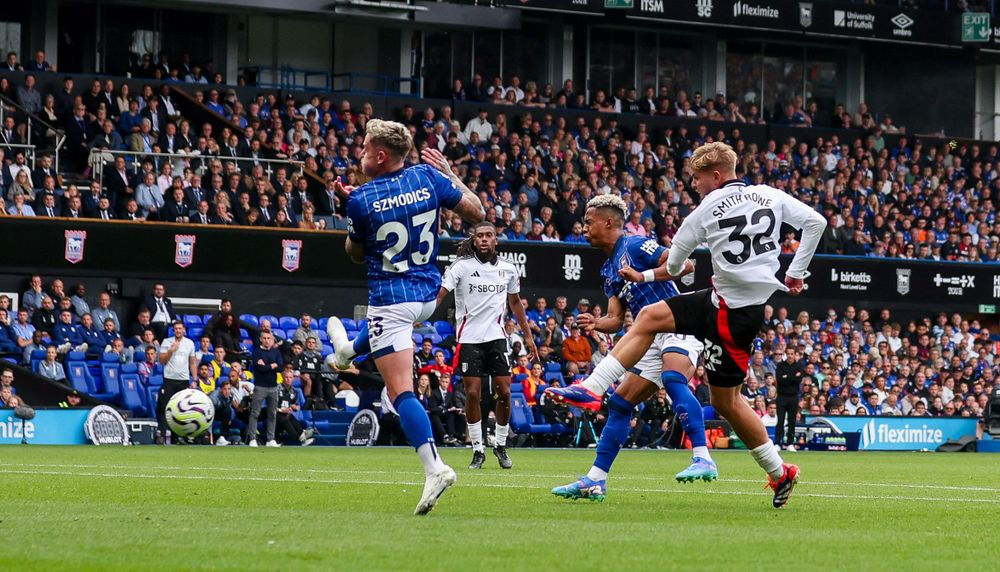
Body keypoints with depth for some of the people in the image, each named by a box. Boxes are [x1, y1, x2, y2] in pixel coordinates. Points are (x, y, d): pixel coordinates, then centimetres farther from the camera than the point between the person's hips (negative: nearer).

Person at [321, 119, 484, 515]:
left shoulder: (361, 199, -13)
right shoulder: (429, 178, -6)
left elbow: (356, 254, 3)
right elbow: (477, 212, 5)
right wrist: (451, 174, 16)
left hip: (389, 298, -6)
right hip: (428, 293, 6)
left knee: (400, 391, -9)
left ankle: (434, 467, -25)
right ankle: (347, 352, 72)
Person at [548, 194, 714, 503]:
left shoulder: (635, 246, -6)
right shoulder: (609, 269, 20)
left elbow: (685, 264, -15)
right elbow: (616, 319, 16)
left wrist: (644, 276, -21)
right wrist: (595, 324, -6)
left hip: (677, 326, -9)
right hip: (653, 341, 10)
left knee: (673, 380, -35)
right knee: (618, 404, 6)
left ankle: (703, 459, -42)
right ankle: (595, 481, 9)